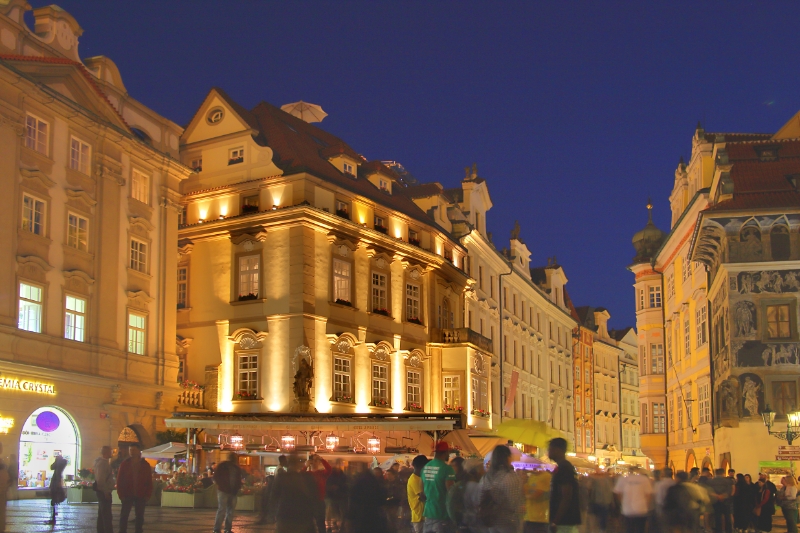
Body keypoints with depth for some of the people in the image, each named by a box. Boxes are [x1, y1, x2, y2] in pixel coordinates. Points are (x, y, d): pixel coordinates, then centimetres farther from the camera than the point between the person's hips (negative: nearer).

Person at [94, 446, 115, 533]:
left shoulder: (103, 462, 13)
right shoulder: (103, 463, -18)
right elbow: (100, 479, -25)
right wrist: (106, 492, -22)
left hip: (103, 492, 11)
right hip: (104, 492, -11)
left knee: (102, 514, 16)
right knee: (107, 516, -9)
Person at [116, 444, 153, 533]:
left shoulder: (146, 465, 3)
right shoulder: (124, 464, 2)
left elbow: (149, 481, 4)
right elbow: (119, 480, 1)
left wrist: (148, 495, -4)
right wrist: (121, 494, -6)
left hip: (141, 495, 1)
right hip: (127, 495, -1)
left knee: (139, 516, 6)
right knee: (124, 515, 1)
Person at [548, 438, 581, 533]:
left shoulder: (564, 468, -14)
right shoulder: (562, 467, 16)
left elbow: (566, 498, -21)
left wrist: (555, 522, -20)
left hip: (565, 522, -10)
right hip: (565, 521, 10)